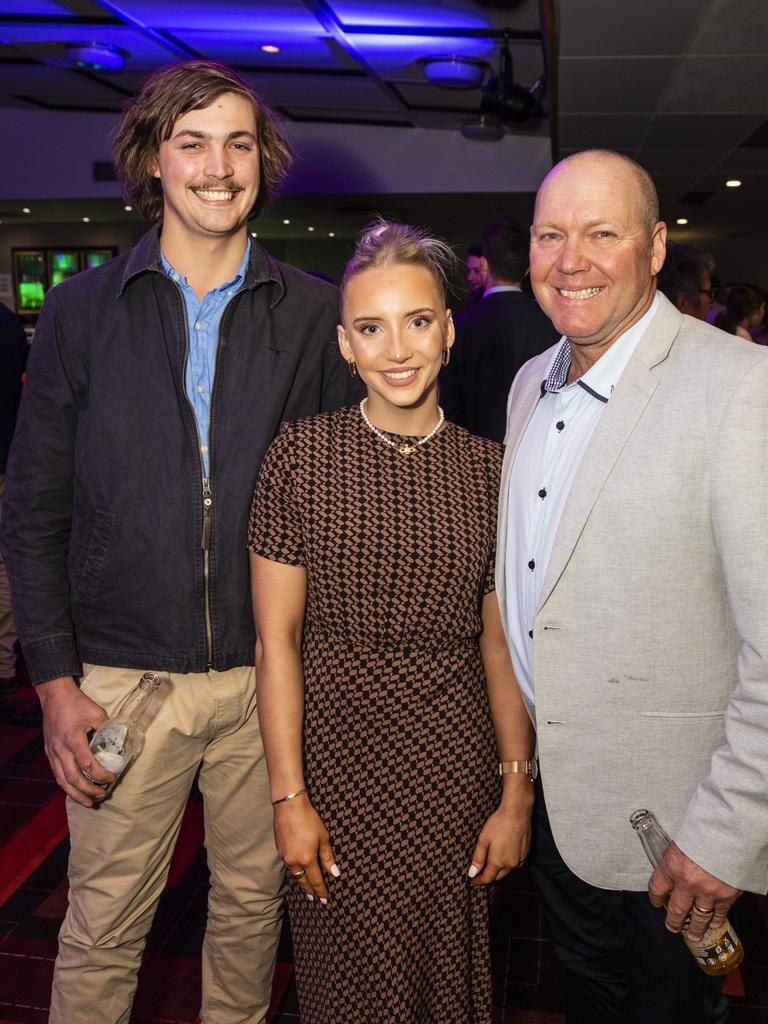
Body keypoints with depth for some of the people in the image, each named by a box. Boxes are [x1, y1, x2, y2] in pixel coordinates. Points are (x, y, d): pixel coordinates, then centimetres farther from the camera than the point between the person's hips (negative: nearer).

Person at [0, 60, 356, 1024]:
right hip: (123, 678, 0)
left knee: (252, 899, 18)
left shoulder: (311, 311, 2)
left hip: (267, 675, 1)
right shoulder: (82, 310, 1)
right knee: (104, 924, 11)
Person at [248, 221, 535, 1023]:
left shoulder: (487, 468, -2)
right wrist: (288, 796, -8)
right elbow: (275, 637, -7)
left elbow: (500, 645, 1)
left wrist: (517, 797, 0)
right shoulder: (302, 454, -8)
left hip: (453, 763, 1)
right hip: (333, 752, -1)